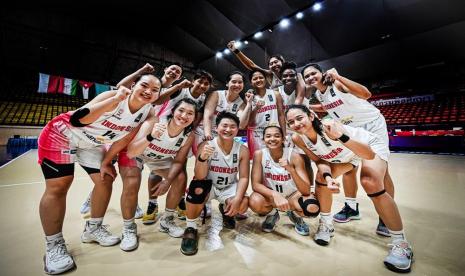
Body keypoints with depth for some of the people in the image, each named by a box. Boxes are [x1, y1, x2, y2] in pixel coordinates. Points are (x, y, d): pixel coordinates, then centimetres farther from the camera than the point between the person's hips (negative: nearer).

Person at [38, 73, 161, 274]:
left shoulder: (148, 111, -12)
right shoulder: (114, 97, -30)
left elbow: (125, 138, -2)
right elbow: (77, 120, -39)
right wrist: (115, 99, -43)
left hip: (92, 144, 6)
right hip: (62, 135, -6)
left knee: (105, 181, 4)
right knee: (58, 187, -7)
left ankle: (93, 229, 24)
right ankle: (53, 246, 9)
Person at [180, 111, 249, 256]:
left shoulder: (242, 150, -11)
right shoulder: (206, 146, -17)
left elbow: (244, 178, -10)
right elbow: (200, 177, -23)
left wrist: (237, 198, -26)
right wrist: (202, 158, -44)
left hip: (229, 188, 3)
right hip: (209, 186, -2)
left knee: (242, 206, -25)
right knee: (197, 188, -35)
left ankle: (226, 211, 16)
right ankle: (191, 229, -9)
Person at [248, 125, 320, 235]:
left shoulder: (294, 156, -22)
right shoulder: (259, 154, -19)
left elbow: (306, 191, -25)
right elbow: (255, 184, -20)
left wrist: (291, 170, -42)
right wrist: (275, 195, -38)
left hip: (292, 194, 0)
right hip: (271, 194, 1)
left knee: (312, 208, -31)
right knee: (255, 202, -33)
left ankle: (295, 215, 8)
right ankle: (272, 214, 6)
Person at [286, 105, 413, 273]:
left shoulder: (329, 126, -39)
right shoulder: (297, 138, -23)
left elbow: (369, 155, -41)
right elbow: (319, 160, -11)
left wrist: (341, 137, -57)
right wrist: (327, 176, -32)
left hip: (371, 146, -5)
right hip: (345, 155, 5)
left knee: (370, 184, -28)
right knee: (321, 178, -11)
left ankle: (401, 243, -9)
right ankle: (326, 224, 12)